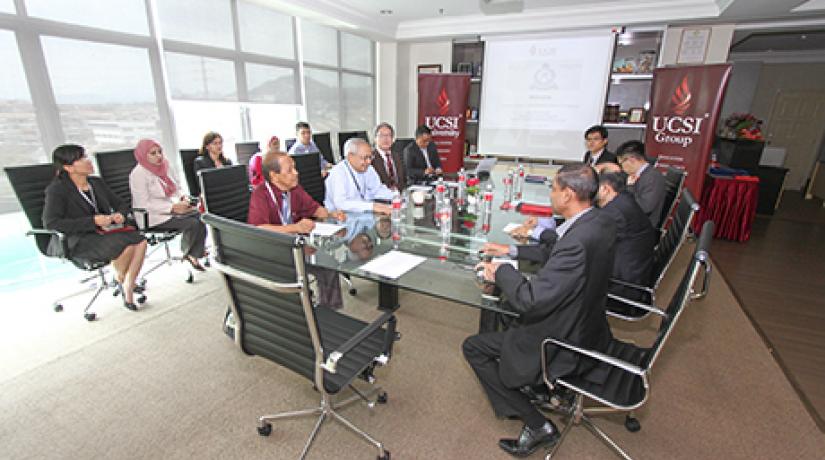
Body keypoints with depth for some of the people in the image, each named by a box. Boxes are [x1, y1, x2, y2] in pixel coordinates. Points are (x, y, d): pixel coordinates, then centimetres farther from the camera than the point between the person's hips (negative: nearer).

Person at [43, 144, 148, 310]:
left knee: (140, 241, -24)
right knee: (126, 246, -32)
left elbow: (121, 204, 21)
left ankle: (128, 289, -17)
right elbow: (50, 223, -16)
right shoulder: (57, 189, -6)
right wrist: (93, 221, -22)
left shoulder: (96, 183, 13)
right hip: (75, 242, -6)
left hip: (103, 232, 6)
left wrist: (120, 214, -5)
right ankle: (119, 279, -1)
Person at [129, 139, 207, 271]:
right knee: (193, 223, -23)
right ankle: (187, 253, 3)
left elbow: (176, 189, 18)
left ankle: (194, 254, -9)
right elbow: (144, 204, -17)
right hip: (152, 217, -7)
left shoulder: (164, 166, 9)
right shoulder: (138, 174, -12)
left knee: (201, 216, -18)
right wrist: (173, 207, -24)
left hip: (171, 209, 7)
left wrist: (183, 197, -5)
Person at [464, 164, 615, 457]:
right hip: (586, 328, 9)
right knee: (508, 307, 28)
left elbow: (531, 300, -33)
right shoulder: (600, 222, -5)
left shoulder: (578, 240, -34)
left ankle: (537, 425, 8)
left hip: (564, 345, -9)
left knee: (473, 347, 1)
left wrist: (501, 272, -16)